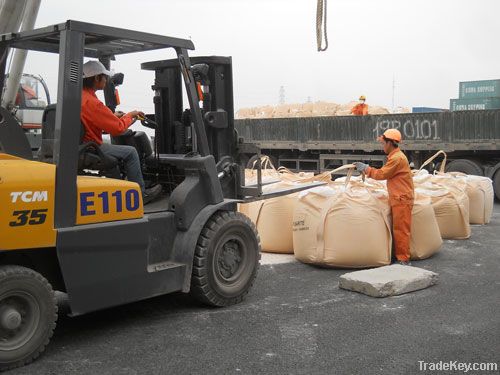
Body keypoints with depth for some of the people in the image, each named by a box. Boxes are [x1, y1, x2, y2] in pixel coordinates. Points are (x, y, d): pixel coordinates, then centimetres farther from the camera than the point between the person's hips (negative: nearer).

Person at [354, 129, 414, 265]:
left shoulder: (397, 158, -17)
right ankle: (400, 256, 19)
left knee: (401, 230, -7)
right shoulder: (395, 156, 17)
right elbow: (384, 173, 15)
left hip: (402, 199, -10)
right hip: (398, 199, 10)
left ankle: (404, 259, -2)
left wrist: (366, 169, -4)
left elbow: (382, 174, -13)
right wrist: (367, 169, 13)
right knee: (398, 230, 13)